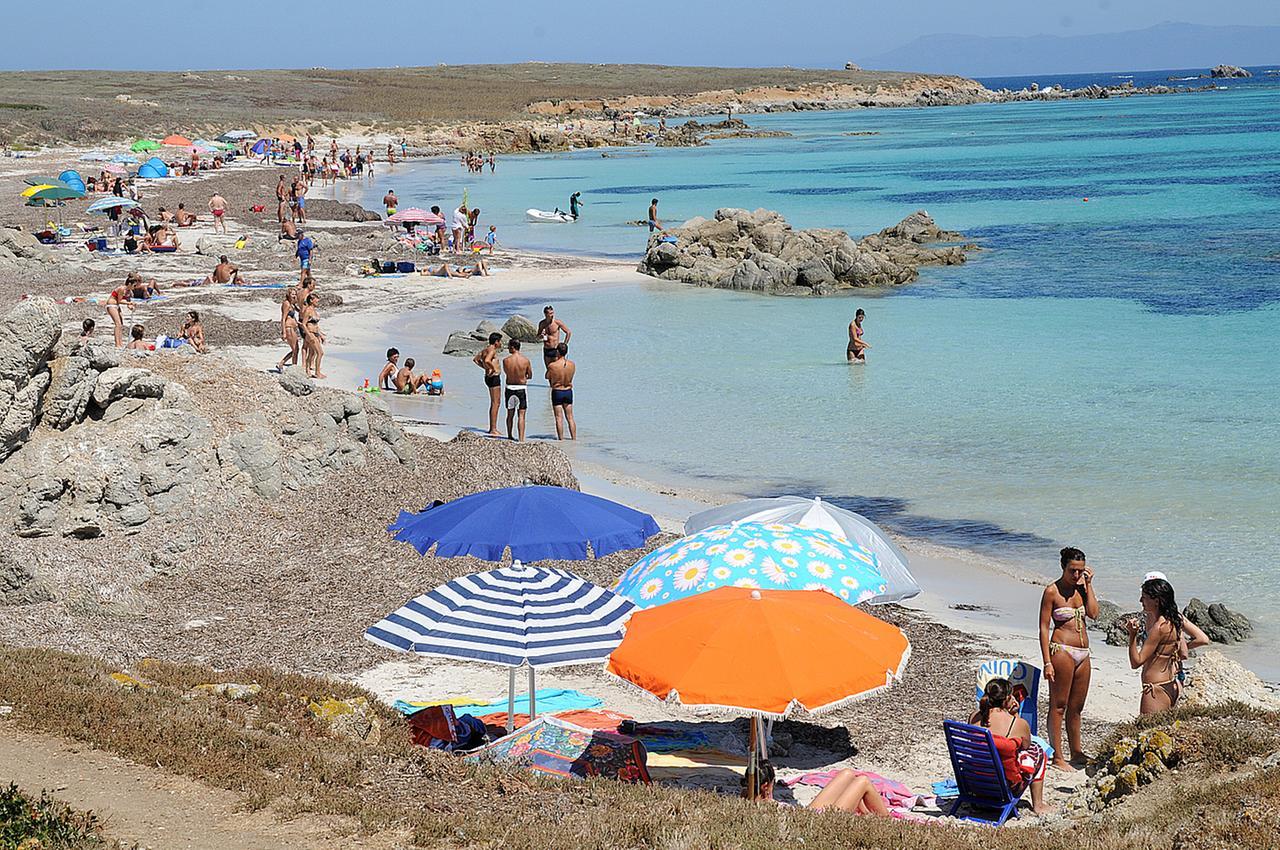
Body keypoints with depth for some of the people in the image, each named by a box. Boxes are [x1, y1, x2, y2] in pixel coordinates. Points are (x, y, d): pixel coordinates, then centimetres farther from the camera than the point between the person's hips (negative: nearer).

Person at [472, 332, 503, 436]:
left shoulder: (485, 349, 12)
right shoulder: (492, 350, -16)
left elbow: (475, 359, 23)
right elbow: (487, 360, -35)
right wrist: (493, 368, -20)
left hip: (488, 376, 10)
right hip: (494, 377, -10)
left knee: (494, 403, 18)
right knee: (495, 404, -6)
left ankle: (492, 428, 25)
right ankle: (493, 430, -6)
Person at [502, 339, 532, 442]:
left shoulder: (506, 360, -9)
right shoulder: (525, 360, -10)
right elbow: (530, 376, 0)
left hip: (510, 387, 2)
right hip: (522, 388, -2)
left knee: (510, 414, 17)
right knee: (521, 415, 0)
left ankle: (509, 436, 28)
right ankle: (521, 439, -6)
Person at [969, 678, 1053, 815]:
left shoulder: (974, 717, -7)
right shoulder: (1019, 724, -18)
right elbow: (1025, 746, 4)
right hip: (1006, 786, -4)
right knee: (1036, 750, 23)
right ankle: (1037, 805, 34)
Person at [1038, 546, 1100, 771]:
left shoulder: (1081, 588, 11)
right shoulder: (1052, 591, -7)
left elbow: (1093, 614, -2)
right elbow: (1044, 628, -9)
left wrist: (1088, 585, 0)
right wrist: (1047, 662, -14)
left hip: (1083, 654, 7)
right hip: (1062, 650, -6)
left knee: (1076, 707, 15)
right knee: (1058, 705, -2)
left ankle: (1076, 753, 26)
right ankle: (1057, 757, 2)